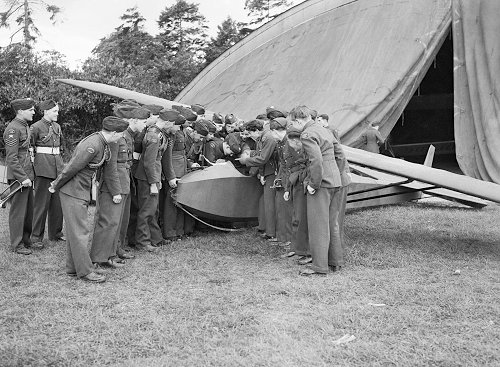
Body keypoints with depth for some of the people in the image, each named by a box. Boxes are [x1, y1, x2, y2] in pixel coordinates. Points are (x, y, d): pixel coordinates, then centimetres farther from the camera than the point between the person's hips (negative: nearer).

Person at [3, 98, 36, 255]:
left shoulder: (25, 127, 14)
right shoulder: (12, 129, -15)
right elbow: (11, 158, -19)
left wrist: (30, 175, 17)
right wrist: (23, 178, -21)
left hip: (27, 175, 9)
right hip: (18, 177, -9)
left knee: (29, 209, 15)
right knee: (18, 211, -1)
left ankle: (26, 239, 26)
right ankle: (17, 244, 8)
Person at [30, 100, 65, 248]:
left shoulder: (57, 127, 14)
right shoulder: (36, 127, -7)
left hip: (58, 167, 7)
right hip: (43, 168, -7)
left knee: (58, 202, 10)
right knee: (41, 203, -3)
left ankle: (55, 233, 22)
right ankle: (36, 237, 6)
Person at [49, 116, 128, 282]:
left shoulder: (104, 144, 6)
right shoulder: (92, 146, -26)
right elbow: (72, 168, -22)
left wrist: (116, 192, 20)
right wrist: (55, 186, -10)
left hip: (83, 191, 10)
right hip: (73, 191, -10)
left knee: (75, 231, 16)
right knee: (79, 232, -3)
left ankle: (73, 268, 25)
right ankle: (85, 271, 5)